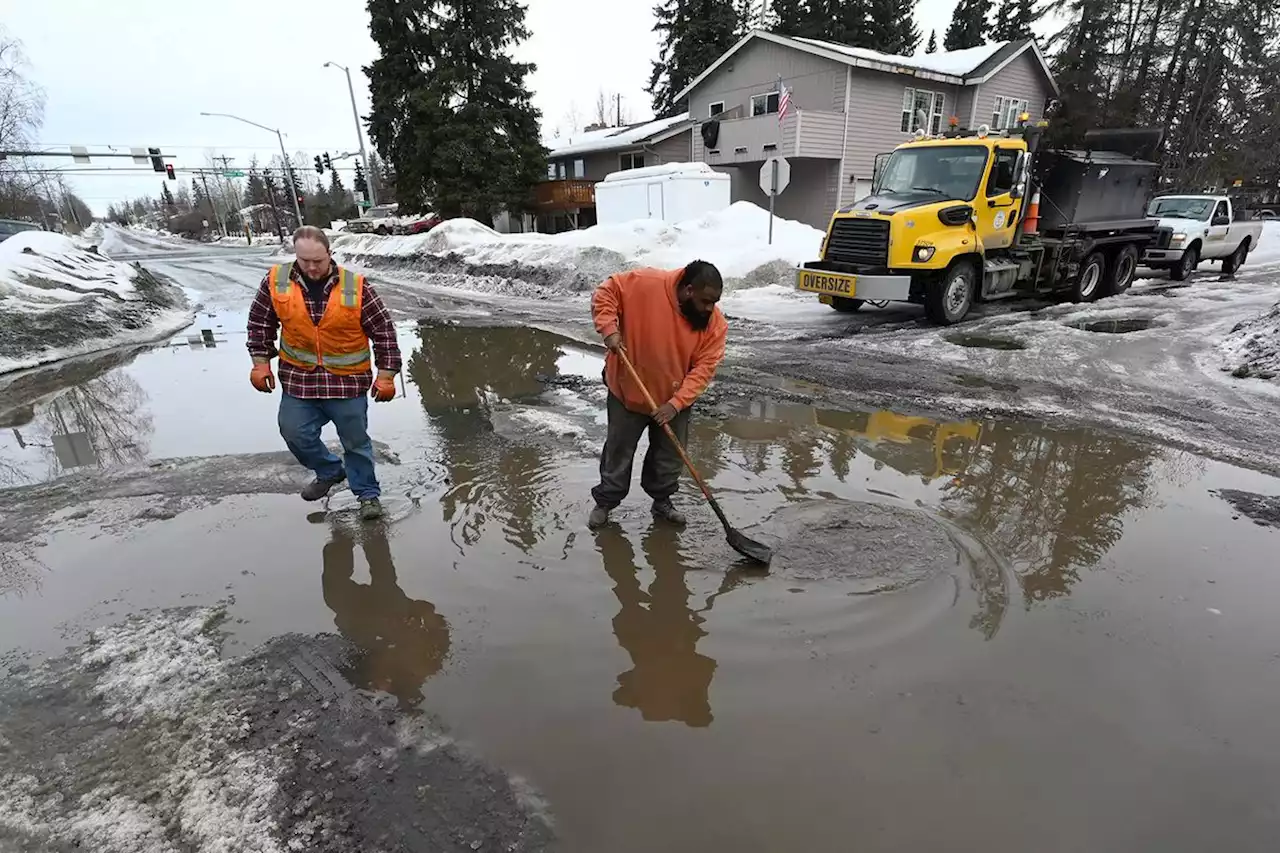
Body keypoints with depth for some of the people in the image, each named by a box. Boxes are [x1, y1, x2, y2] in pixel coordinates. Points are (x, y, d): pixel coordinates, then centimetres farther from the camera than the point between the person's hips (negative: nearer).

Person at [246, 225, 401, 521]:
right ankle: (330, 471, 38)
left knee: (355, 441, 7)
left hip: (347, 381, -3)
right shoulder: (276, 282, -5)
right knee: (296, 434, 11)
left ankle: (367, 493, 26)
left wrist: (386, 374, -11)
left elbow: (384, 331, -9)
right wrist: (261, 361, 2)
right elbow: (260, 322, 8)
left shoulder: (356, 287, -13)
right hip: (298, 379, 3)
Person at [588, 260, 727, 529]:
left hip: (674, 400, 3)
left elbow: (704, 369, -16)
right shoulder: (646, 284, -23)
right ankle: (605, 502, 30)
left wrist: (676, 403, -25)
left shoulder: (716, 323, -15)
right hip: (628, 391, -2)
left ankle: (662, 501, 36)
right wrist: (609, 329, -27)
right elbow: (606, 292, -12)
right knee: (618, 452, 11)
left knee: (670, 456, 14)